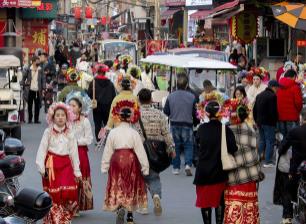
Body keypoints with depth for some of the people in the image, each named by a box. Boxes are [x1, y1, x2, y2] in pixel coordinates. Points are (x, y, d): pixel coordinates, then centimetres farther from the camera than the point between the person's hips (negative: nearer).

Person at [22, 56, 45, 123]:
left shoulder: (40, 70, 3)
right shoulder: (28, 70, 1)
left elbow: (43, 79, 4)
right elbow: (24, 77, 10)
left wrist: (43, 88, -4)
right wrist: (24, 83, -4)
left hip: (38, 91, 1)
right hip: (30, 90, -1)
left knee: (37, 105, 2)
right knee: (30, 105, 5)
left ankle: (36, 119, 10)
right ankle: (30, 119, 14)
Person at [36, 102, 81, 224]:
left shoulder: (70, 134, 6)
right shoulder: (48, 132, 0)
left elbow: (74, 152, 8)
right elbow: (42, 150, -2)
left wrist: (77, 171, 7)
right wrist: (41, 167, -10)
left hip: (66, 165, 2)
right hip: (51, 165, -2)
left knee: (69, 191, -9)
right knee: (53, 194, -1)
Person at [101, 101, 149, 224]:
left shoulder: (113, 132, -5)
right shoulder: (134, 133, -7)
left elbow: (107, 151, -1)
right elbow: (140, 151, -6)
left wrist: (105, 167, 8)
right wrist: (145, 167, 1)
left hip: (117, 160, 0)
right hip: (131, 161, 0)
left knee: (117, 187, 6)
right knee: (131, 187, 15)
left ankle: (119, 208, -22)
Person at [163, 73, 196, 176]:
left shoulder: (171, 96, -8)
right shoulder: (191, 97, -10)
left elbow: (166, 111, -1)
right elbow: (195, 113, -3)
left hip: (174, 124, 1)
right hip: (187, 125, -1)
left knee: (175, 146, 13)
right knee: (188, 146, 8)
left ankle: (176, 168, 15)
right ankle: (188, 164, -11)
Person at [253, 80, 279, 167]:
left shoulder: (259, 95, 13)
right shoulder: (273, 96, -15)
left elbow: (254, 110, 17)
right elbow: (273, 111, -20)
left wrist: (256, 121, 22)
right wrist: (275, 121, -6)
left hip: (260, 122, 8)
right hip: (269, 123, -8)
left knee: (262, 141, 17)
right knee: (270, 142, -3)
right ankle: (268, 161, -4)